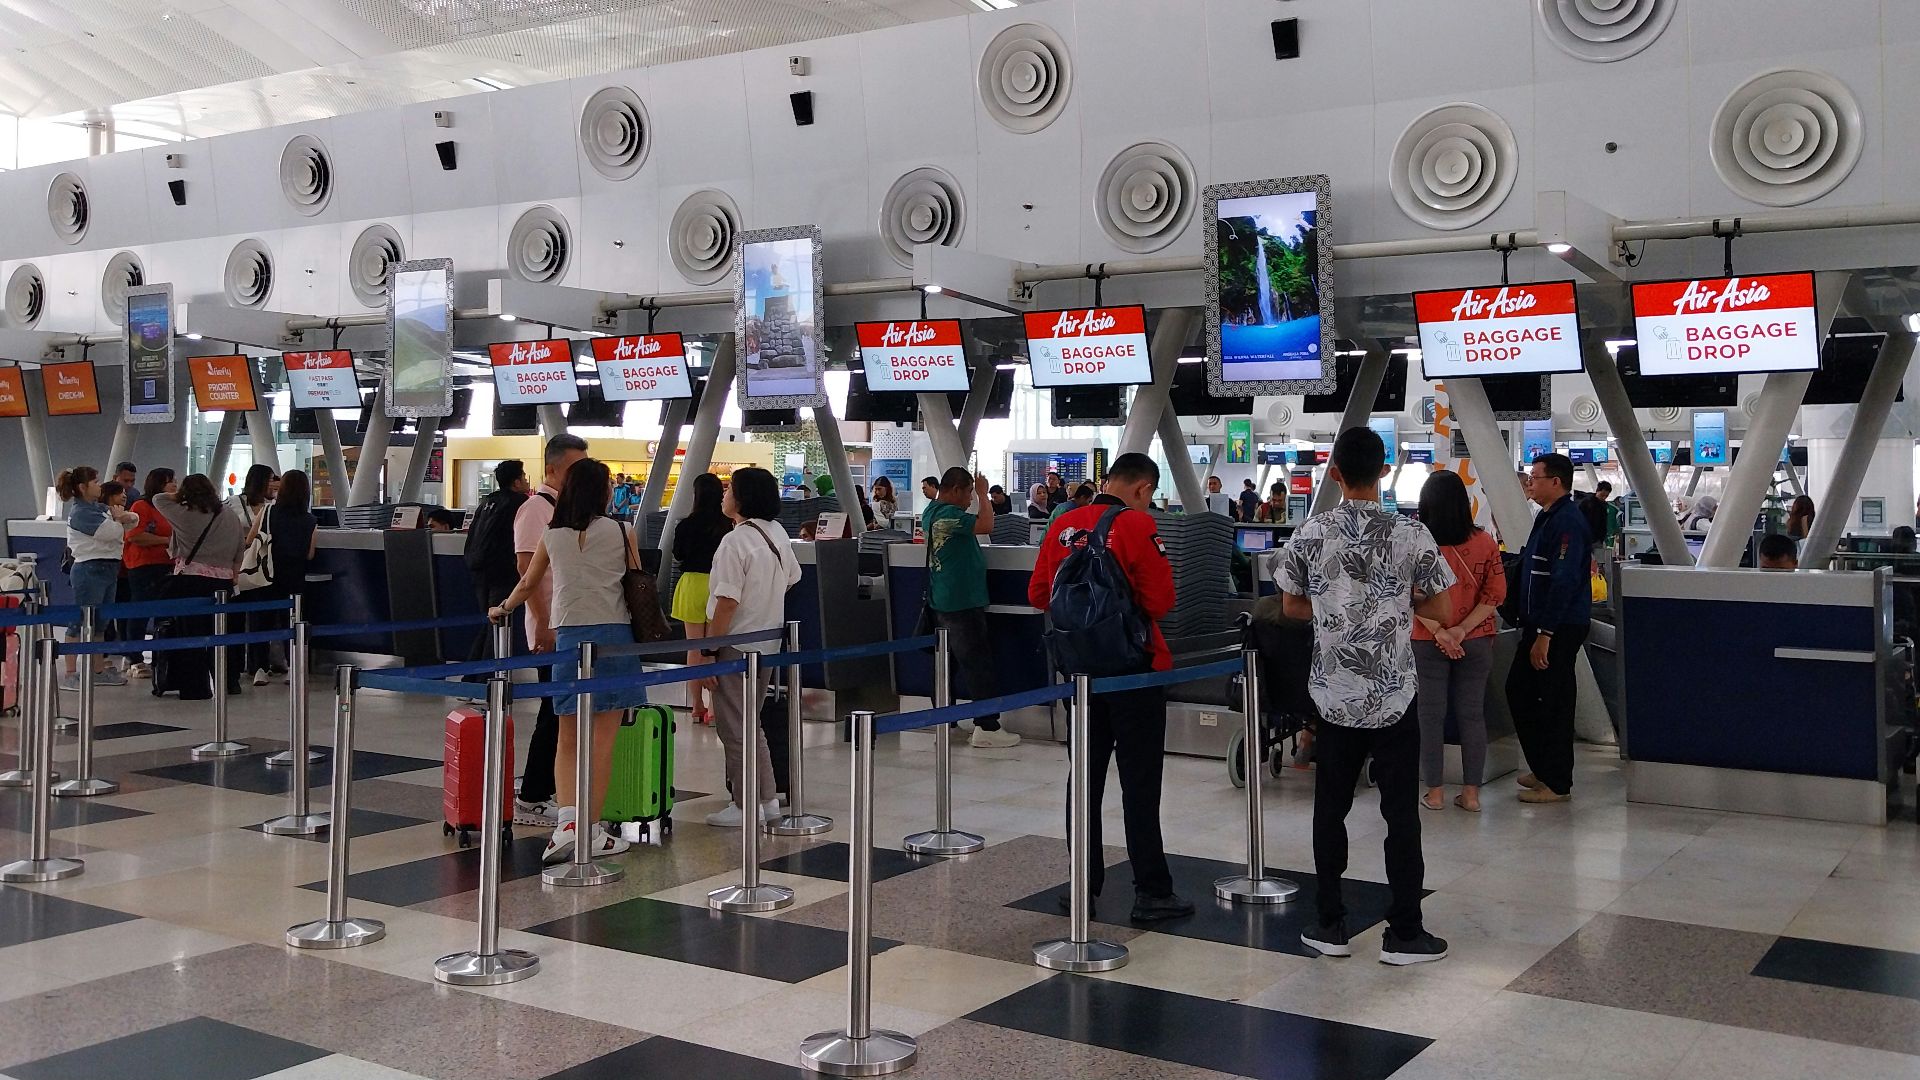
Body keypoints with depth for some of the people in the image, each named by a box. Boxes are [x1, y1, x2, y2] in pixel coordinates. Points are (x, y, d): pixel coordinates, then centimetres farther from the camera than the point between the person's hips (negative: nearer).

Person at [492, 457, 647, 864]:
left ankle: (567, 820, -7)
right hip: (613, 632, -2)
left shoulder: (552, 536, 7)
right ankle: (592, 830, 3)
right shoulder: (621, 532, 0)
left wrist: (502, 609, 40)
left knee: (568, 739, 10)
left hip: (569, 635, 2)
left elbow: (528, 584, 20)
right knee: (602, 739, 1)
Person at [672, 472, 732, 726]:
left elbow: (678, 555, 5)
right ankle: (714, 705, 5)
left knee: (694, 647, 7)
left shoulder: (688, 525, -9)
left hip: (693, 583, -1)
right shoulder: (729, 526, -8)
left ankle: (697, 705, 12)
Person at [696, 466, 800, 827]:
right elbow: (792, 578, 20)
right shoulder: (778, 534, 6)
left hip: (737, 647, -8)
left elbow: (726, 604, -22)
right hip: (768, 644, 8)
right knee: (750, 725, 19)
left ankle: (746, 807, 6)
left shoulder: (735, 542, -19)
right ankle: (767, 800, 22)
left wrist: (708, 654, -19)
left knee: (734, 729, 2)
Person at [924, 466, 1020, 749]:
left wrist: (979, 496, 15)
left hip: (942, 601, 10)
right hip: (963, 602, -10)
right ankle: (987, 728, -4)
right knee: (978, 663, -6)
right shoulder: (948, 514, -19)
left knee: (949, 662, 15)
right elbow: (986, 526, -27)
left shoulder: (931, 512, 12)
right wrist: (983, 494, -15)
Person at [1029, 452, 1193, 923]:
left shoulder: (1062, 526, 2)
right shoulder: (1138, 526, -13)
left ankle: (1084, 885, 21)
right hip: (1135, 670, -5)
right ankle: (1152, 893, 6)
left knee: (1086, 777, 14)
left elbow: (1038, 594, 8)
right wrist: (1131, 606, 6)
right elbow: (1161, 601, -15)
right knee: (1140, 783, 2)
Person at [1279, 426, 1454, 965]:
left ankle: (1331, 926, 18)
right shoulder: (1412, 535, -9)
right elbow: (1441, 610, -2)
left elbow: (1291, 605, 6)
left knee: (1330, 809, 11)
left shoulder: (1310, 534, -4)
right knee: (1400, 812, 6)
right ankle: (1404, 933, 11)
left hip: (1334, 694, 2)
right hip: (1394, 694, -1)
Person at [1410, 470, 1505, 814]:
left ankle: (1434, 792, 12)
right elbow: (1495, 594, -6)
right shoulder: (1484, 542, -3)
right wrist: (1463, 629, -11)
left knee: (1430, 714, 7)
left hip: (1428, 643, -2)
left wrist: (1439, 632, -14)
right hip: (1476, 643, 2)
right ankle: (1471, 793, 13)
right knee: (1472, 714, 9)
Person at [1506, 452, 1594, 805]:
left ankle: (1557, 783, 7)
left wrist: (1545, 634, -24)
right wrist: (1531, 626, 20)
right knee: (1519, 691, 16)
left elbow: (1564, 582, -24)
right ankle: (1543, 769, 27)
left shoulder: (1567, 522, -18)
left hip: (1560, 629, -11)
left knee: (1552, 703, -3)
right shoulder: (1547, 517, 14)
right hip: (1539, 624, 11)